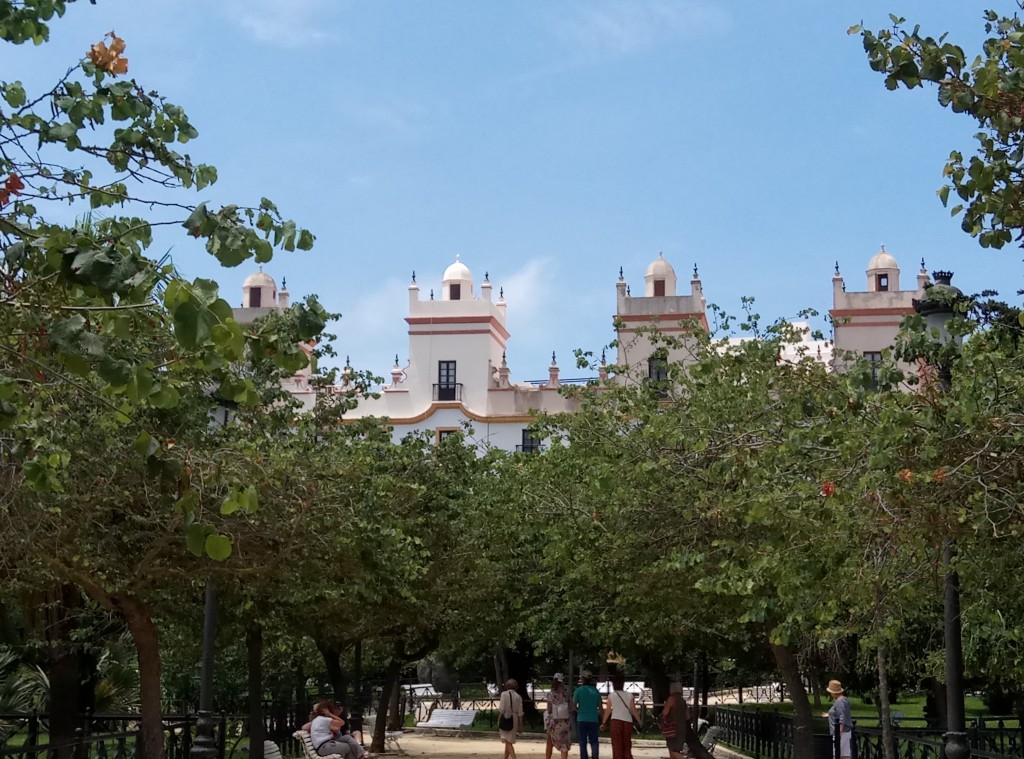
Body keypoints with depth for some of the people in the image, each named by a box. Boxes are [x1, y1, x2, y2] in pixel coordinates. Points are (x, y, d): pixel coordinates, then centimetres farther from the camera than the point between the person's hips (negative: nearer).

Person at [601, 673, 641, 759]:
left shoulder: (611, 695, -2)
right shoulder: (629, 695, 2)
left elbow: (608, 710, -1)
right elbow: (633, 710, -1)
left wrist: (603, 722, 9)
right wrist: (639, 721, 9)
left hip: (616, 720, -2)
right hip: (628, 721, 2)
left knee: (617, 744, 3)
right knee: (627, 744, 13)